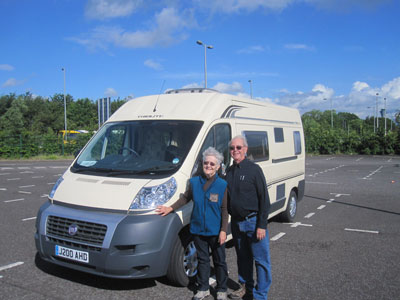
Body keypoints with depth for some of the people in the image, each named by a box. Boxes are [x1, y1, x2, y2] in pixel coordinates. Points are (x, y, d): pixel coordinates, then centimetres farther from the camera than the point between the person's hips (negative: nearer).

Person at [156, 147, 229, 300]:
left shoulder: (222, 185, -8)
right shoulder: (194, 182, 0)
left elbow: (225, 210, -7)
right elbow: (185, 198, 14)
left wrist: (223, 231, -10)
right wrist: (170, 208, 6)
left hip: (215, 231, -2)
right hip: (198, 230, 3)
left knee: (219, 261, 12)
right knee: (202, 260, 16)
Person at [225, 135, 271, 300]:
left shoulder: (254, 169, -10)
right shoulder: (229, 171, 8)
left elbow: (264, 199, -12)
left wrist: (262, 225, -16)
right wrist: (229, 220, 12)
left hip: (253, 221, -6)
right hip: (236, 222, 6)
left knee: (261, 260, 2)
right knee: (242, 258, 19)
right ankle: (245, 287, 36)